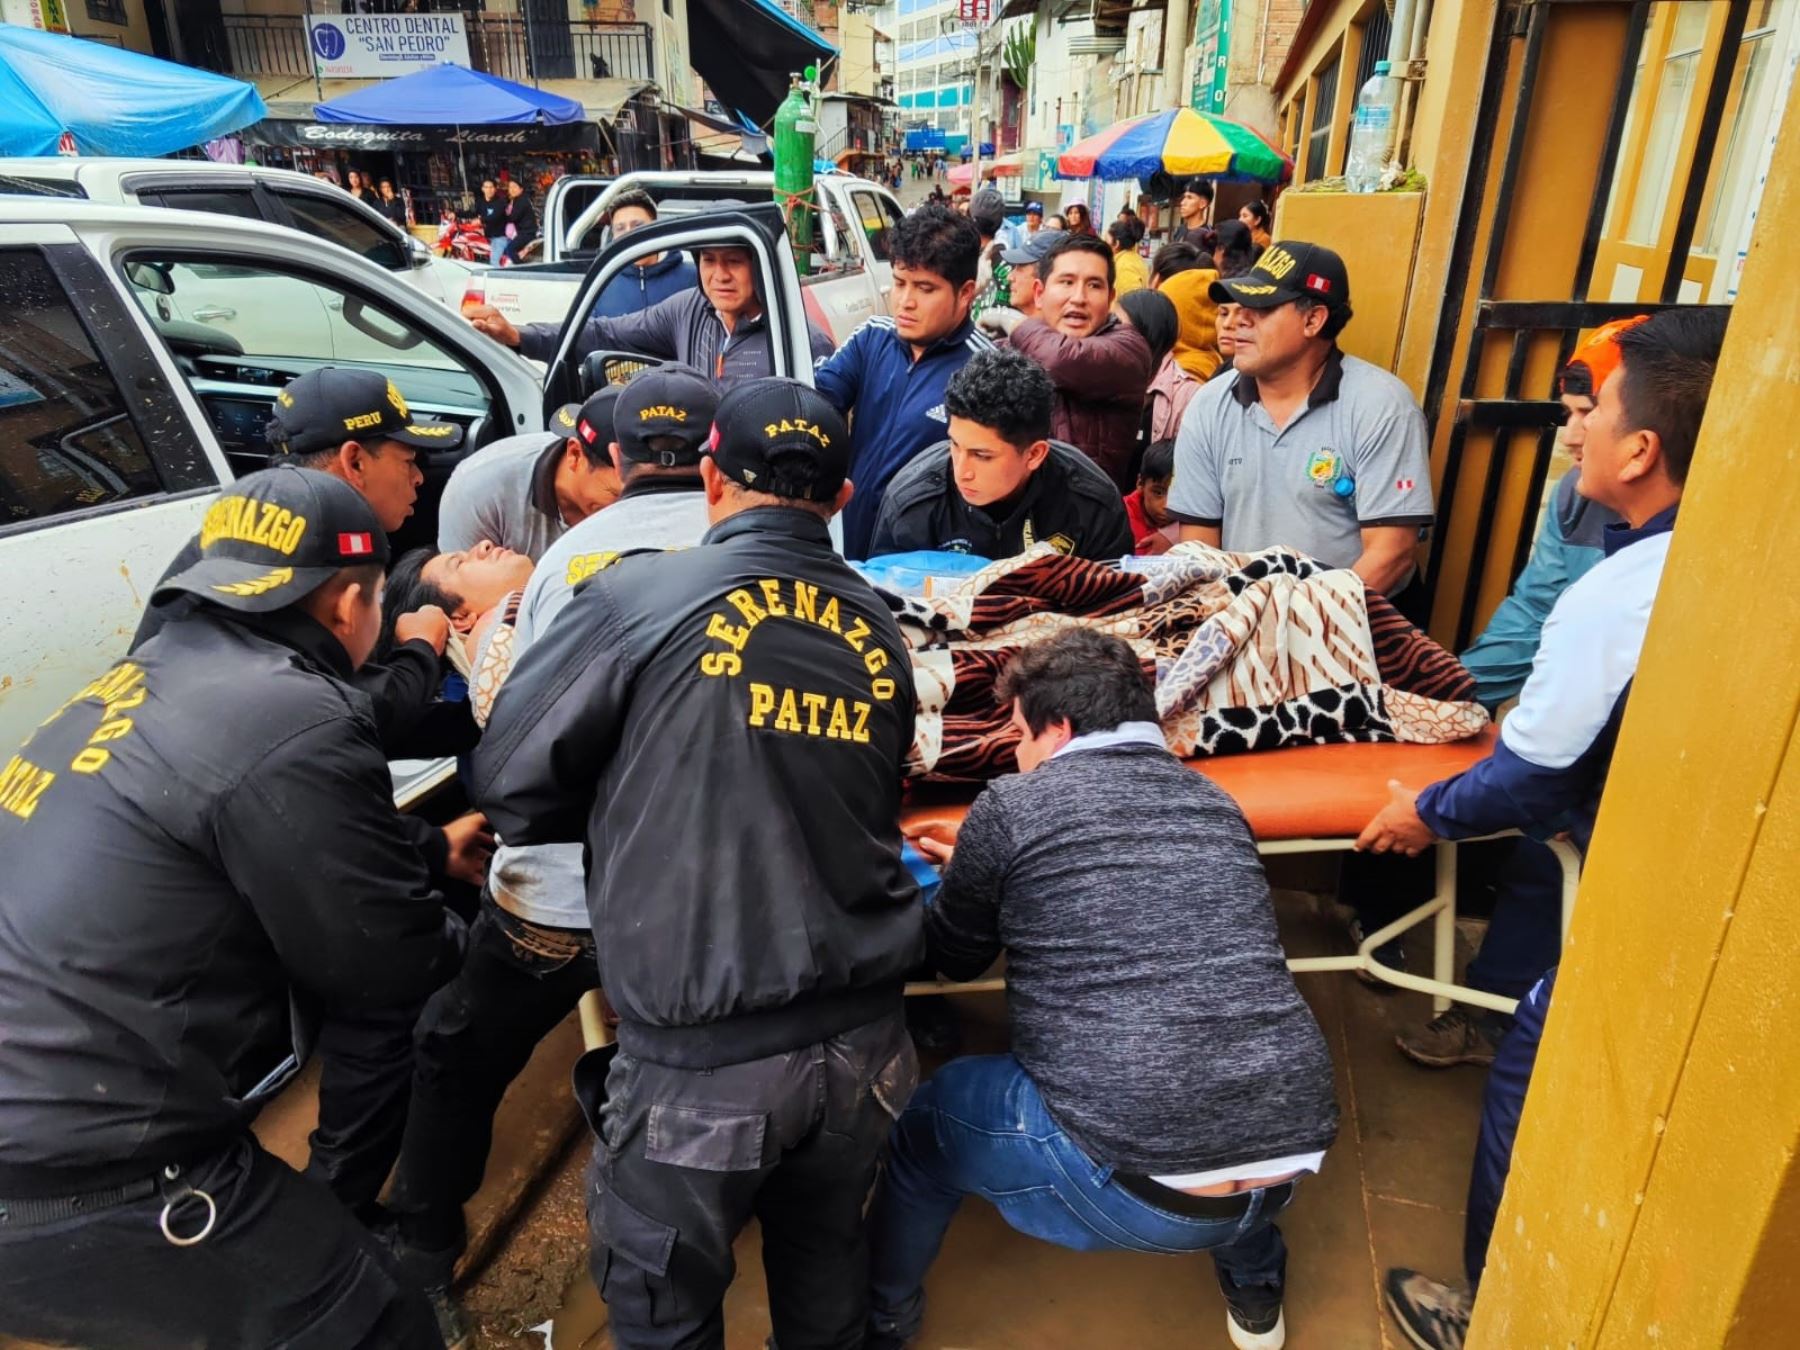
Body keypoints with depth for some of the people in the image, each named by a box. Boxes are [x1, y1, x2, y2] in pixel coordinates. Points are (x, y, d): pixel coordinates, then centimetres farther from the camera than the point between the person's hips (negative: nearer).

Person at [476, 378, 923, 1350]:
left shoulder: (640, 596, -11)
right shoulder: (880, 630, 3)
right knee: (824, 1269, 27)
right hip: (862, 1035, 5)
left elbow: (510, 782, -7)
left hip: (703, 1050, -4)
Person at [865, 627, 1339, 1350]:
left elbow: (953, 958, 13)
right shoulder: (1215, 802, 11)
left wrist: (976, 879, 34)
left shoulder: (1011, 806, -4)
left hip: (1133, 1187, -5)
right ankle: (1254, 1286, 50)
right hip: (1294, 1157, 6)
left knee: (930, 1114, 21)